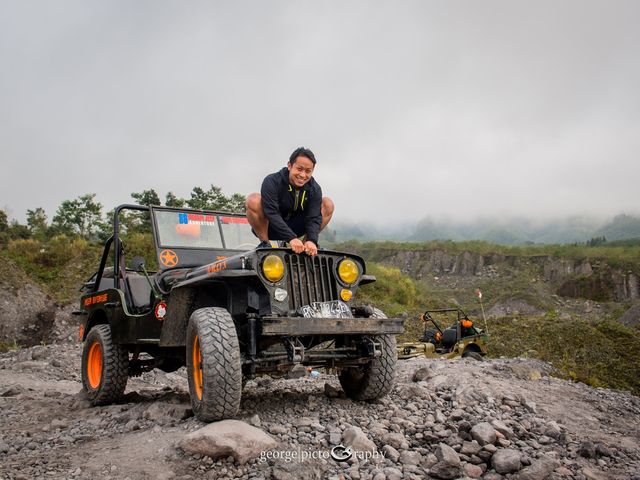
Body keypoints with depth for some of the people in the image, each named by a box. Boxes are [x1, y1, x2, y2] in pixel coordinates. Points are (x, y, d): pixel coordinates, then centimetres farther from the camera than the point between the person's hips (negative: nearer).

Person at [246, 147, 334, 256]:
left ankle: (304, 245, -7)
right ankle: (264, 244, -16)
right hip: (271, 228, -3)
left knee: (328, 204, -11)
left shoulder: (314, 189, -10)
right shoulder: (272, 182, -22)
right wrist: (291, 238, -42)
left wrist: (312, 240, -41)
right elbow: (272, 214, -31)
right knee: (253, 200, -32)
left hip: (293, 228, 3)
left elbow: (314, 217, -20)